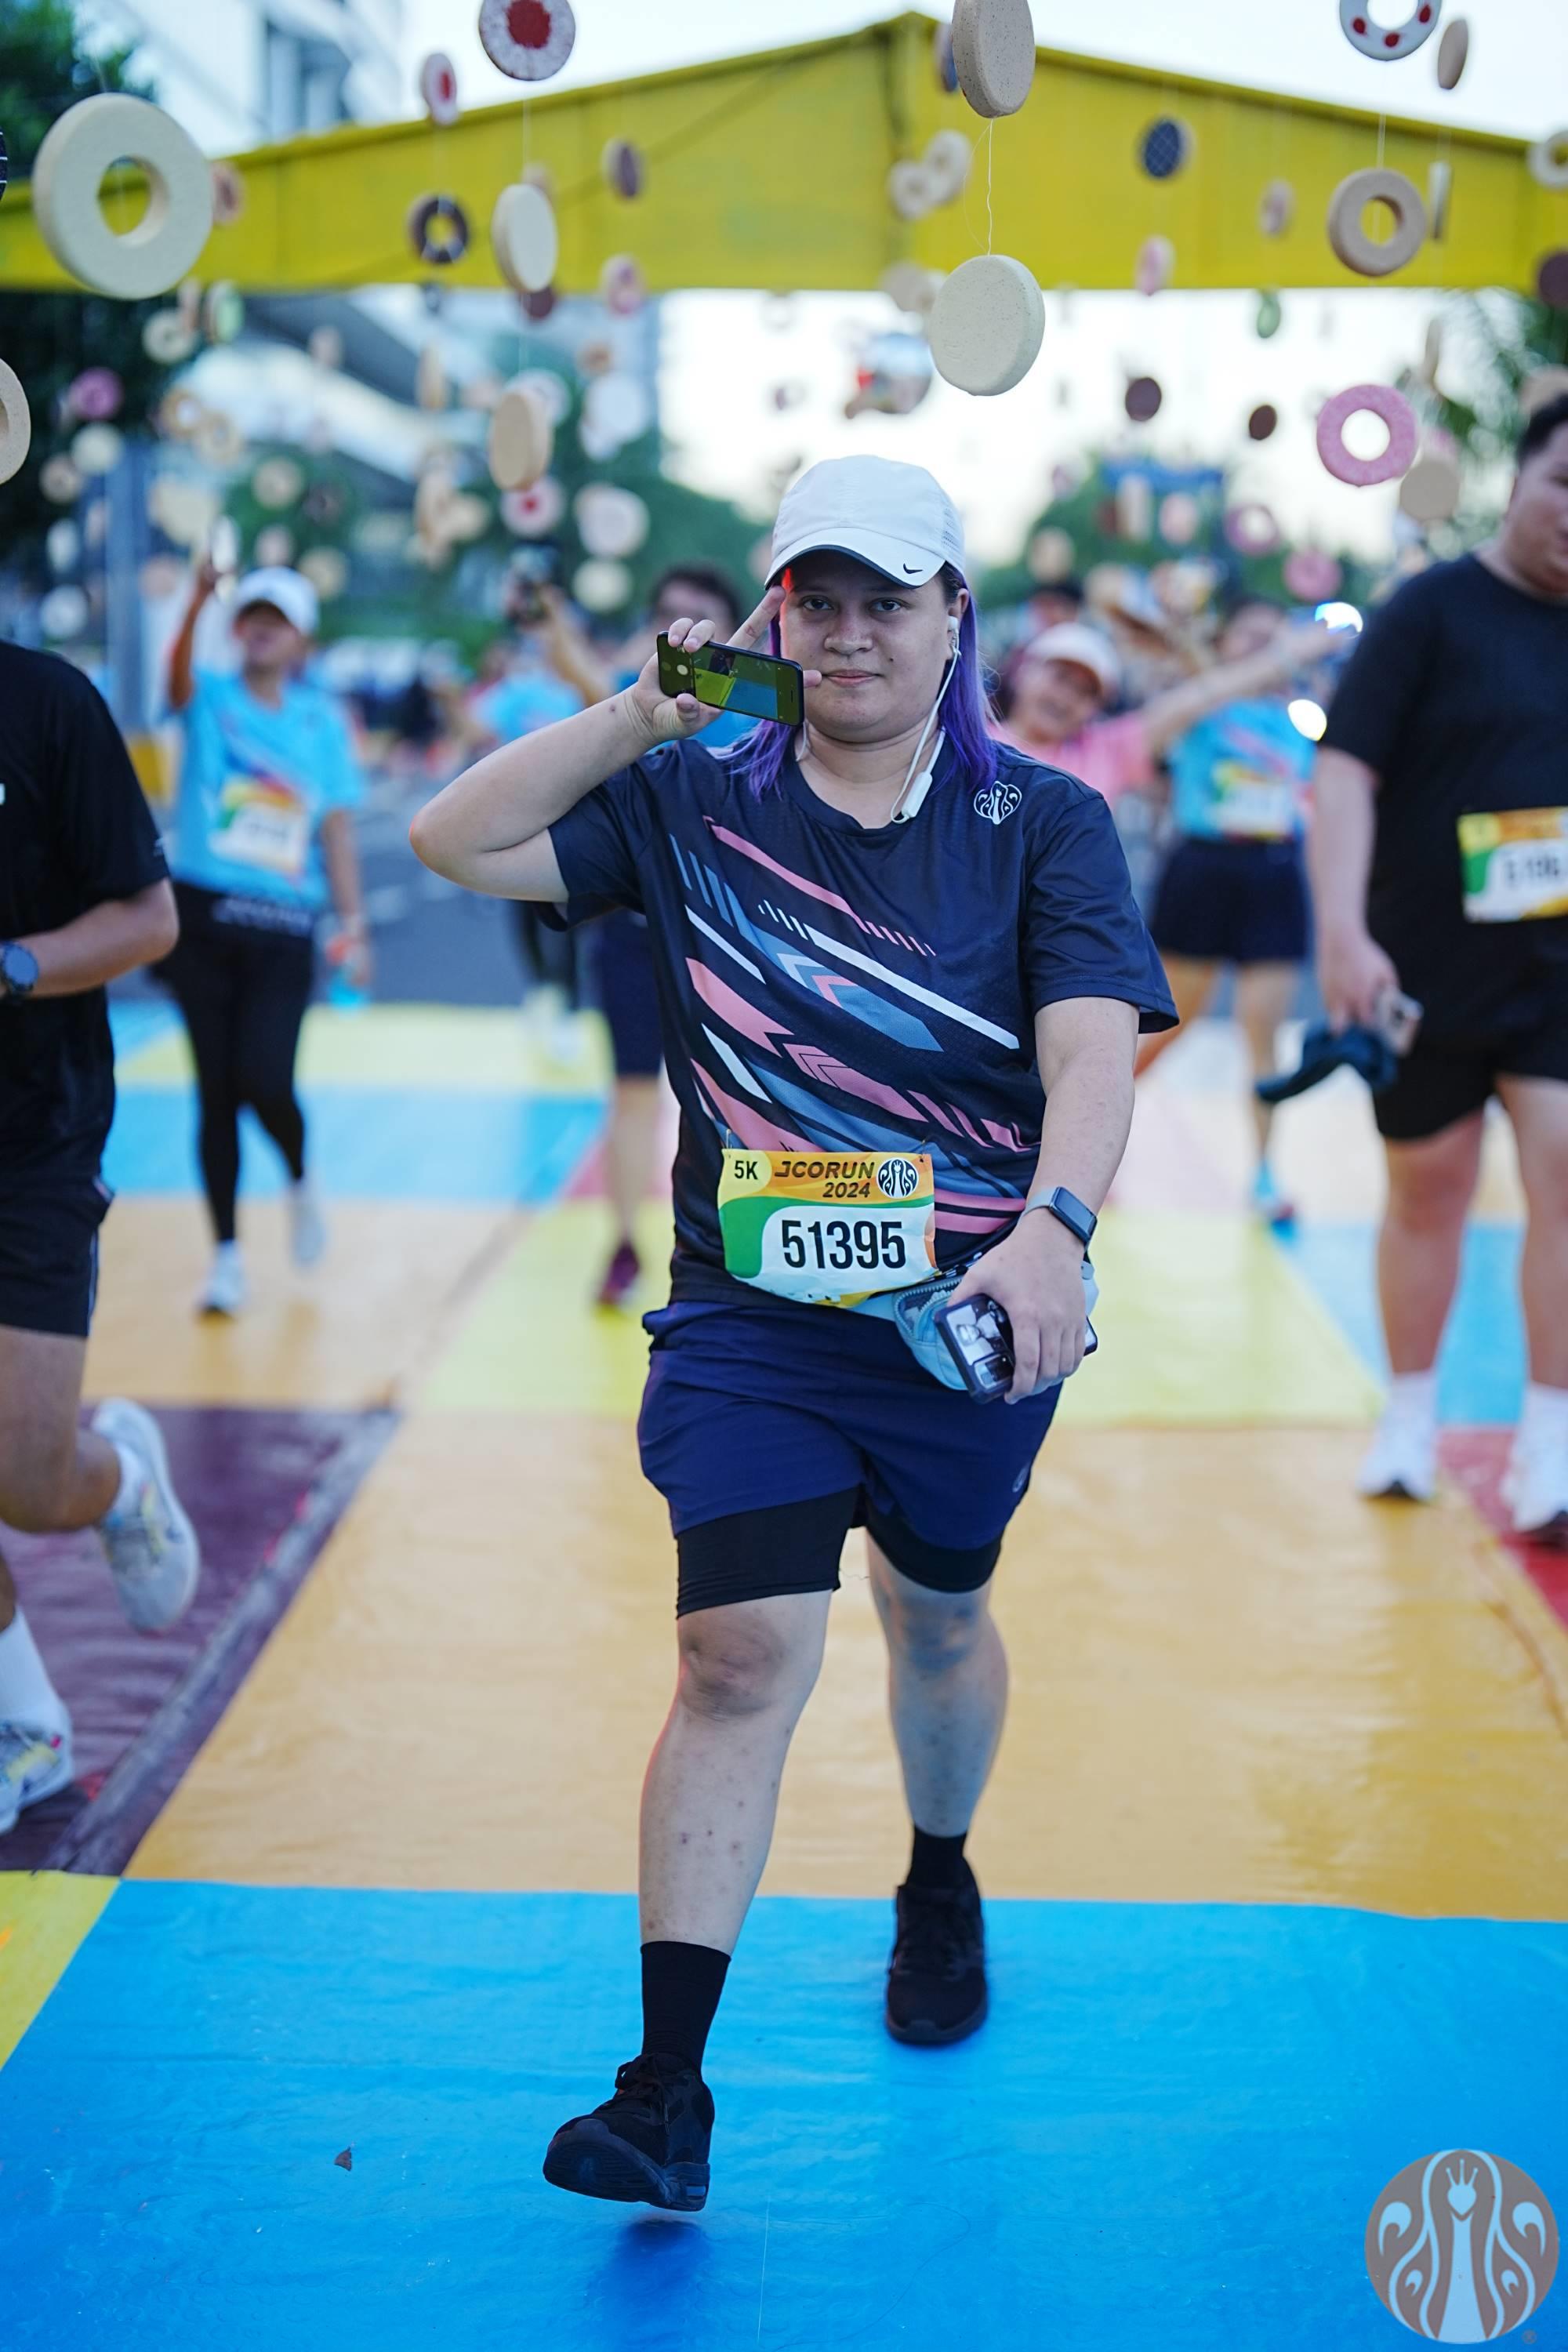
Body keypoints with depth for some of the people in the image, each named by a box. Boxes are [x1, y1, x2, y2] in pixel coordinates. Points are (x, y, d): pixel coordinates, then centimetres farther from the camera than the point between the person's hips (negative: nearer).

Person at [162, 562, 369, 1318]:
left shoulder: (322, 721, 8)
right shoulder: (212, 699, 3)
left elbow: (336, 830, 8)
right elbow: (177, 674, -21)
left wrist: (353, 925, 1)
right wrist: (196, 604, -40)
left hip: (283, 927, 0)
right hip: (204, 914, 0)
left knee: (265, 1082, -13)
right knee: (216, 1091, 2)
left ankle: (299, 1182, 20)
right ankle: (226, 1255, 12)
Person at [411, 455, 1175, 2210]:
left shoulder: (1043, 824, -2)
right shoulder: (692, 804, 2)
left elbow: (1094, 1049, -15)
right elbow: (454, 844, -1)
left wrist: (1052, 1228, -33)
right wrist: (643, 713, -9)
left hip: (968, 1316, 1)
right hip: (749, 1317, 0)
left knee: (937, 1616, 19)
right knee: (742, 1655, -10)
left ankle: (941, 1892, 50)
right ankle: (667, 2093, -7)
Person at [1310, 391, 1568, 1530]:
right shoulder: (1434, 610, -7)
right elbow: (1345, 769, -13)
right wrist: (1343, 932, -22)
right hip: (1431, 969, -3)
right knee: (1429, 1186, 10)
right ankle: (1411, 1414, 29)